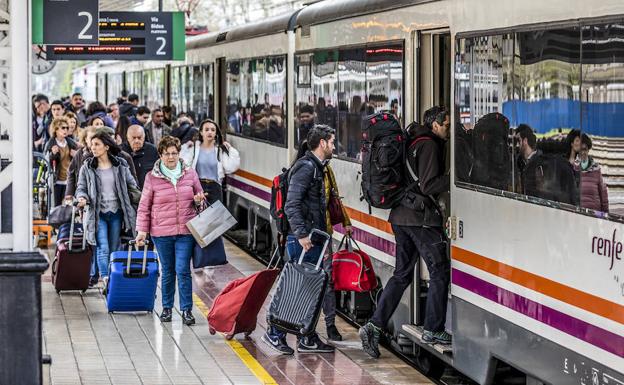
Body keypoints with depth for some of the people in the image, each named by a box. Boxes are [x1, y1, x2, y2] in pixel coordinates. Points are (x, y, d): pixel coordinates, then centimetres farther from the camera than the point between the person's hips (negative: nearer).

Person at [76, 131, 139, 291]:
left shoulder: (120, 165, 3)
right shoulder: (87, 167, 2)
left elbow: (132, 187, 10)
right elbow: (81, 188, 5)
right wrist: (82, 198, -16)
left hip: (116, 213, 2)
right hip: (98, 213, -2)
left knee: (114, 250, 7)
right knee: (102, 248, -14)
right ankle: (105, 280, -19)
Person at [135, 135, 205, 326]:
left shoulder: (190, 174, 4)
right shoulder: (152, 178, -2)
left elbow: (199, 197, 18)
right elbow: (144, 206, 3)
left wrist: (199, 200, -5)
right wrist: (142, 230, -1)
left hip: (186, 231, 0)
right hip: (162, 232, 0)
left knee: (183, 270, -6)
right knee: (167, 271, 10)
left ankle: (187, 309, 1)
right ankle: (167, 307, 24)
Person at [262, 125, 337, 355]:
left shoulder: (317, 168, 19)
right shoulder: (306, 167, -13)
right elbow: (291, 205, -21)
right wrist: (301, 235, -25)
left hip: (313, 239, 10)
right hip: (304, 240, -10)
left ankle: (308, 339, 13)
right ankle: (275, 333, -1)